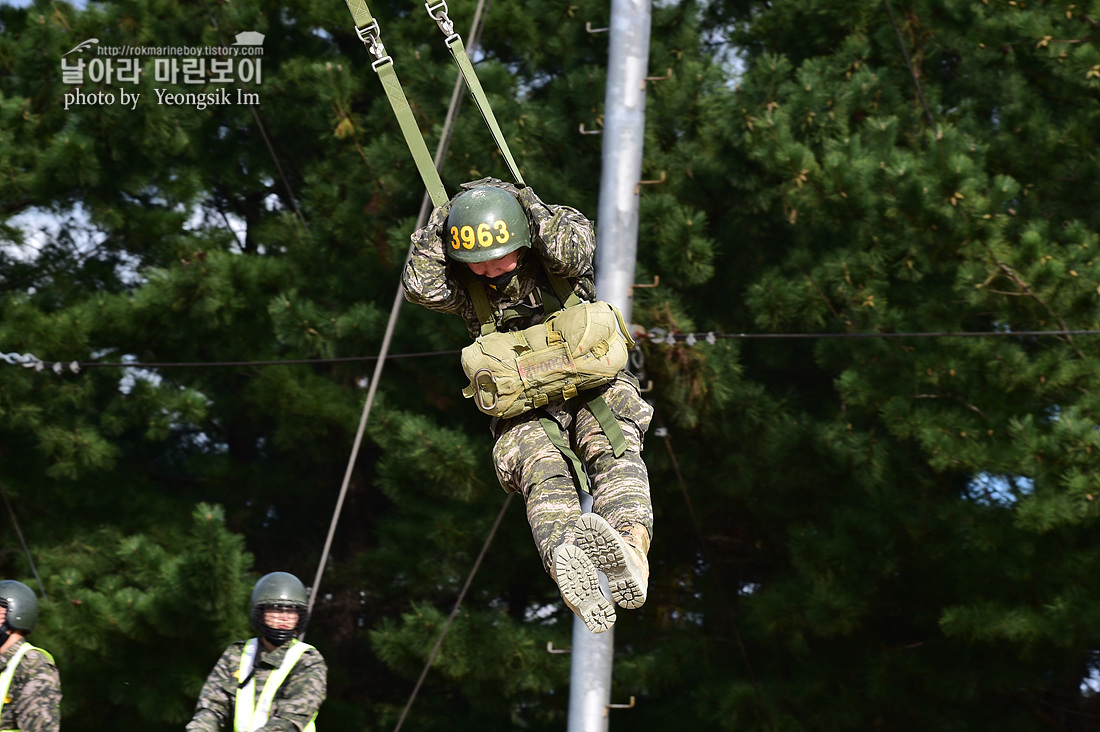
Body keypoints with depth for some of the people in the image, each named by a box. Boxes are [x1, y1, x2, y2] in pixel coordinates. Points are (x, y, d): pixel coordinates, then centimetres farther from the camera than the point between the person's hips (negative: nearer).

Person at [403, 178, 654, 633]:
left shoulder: (551, 260, -2)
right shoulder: (462, 286, 2)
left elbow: (575, 251, -26)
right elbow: (421, 287, -19)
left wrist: (528, 206, -19)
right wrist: (444, 220, -15)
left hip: (591, 387, 0)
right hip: (525, 412, 0)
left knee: (613, 449, -34)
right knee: (543, 472, -33)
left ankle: (631, 546, -62)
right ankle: (565, 562, -66)